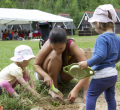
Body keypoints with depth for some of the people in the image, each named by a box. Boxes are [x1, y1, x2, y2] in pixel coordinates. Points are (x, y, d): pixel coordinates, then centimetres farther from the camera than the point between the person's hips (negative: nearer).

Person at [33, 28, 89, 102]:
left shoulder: (71, 45, -30)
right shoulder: (48, 45, -30)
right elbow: (36, 64, -20)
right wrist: (46, 76, -41)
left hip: (63, 75, 1)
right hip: (46, 73, -1)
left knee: (81, 52, -24)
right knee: (55, 55, -35)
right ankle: (52, 89, -20)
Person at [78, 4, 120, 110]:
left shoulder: (102, 38, -19)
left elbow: (101, 56, -29)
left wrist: (87, 63, -23)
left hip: (102, 74, -8)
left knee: (91, 94, 4)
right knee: (110, 97, 18)